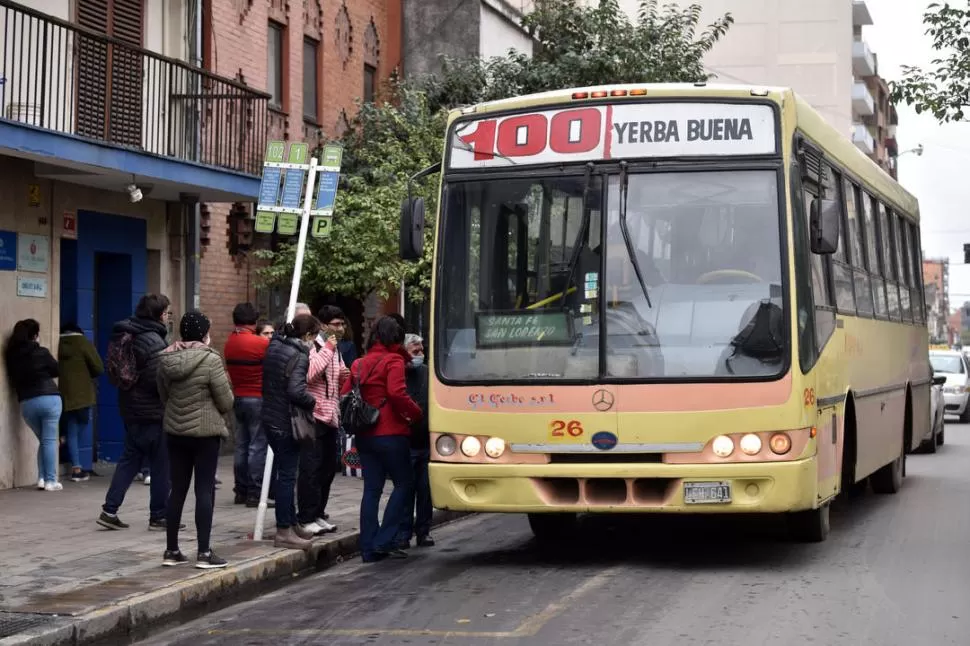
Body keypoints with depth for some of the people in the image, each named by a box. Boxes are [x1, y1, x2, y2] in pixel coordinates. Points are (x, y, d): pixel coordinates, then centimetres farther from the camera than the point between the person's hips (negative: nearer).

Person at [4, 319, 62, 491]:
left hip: (26, 403, 4)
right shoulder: (41, 353, -7)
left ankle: (41, 478, 10)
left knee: (43, 440, 18)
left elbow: (13, 380, 13)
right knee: (50, 440, 1)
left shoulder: (12, 356, 4)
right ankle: (50, 481, -2)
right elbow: (56, 370, 7)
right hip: (49, 399, -4)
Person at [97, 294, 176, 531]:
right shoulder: (153, 342, -19)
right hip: (153, 412, -9)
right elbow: (158, 380, -24)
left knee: (129, 459, 15)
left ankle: (110, 510, 10)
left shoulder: (126, 336, 8)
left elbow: (116, 372, 14)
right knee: (161, 465, 2)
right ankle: (158, 517, 8)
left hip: (131, 409, 9)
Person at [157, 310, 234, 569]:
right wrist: (218, 412, 11)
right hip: (206, 432, -5)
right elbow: (226, 402, -11)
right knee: (205, 490, 0)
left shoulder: (166, 360, 0)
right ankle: (204, 553, 0)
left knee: (177, 490, 12)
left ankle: (171, 550, 16)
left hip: (175, 431, 5)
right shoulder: (210, 360, -16)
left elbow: (163, 395, 11)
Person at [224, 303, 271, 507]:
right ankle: (255, 493, -3)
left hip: (238, 397, 7)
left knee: (241, 446, 13)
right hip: (258, 398, -7)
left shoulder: (229, 344, 5)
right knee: (258, 446, -3)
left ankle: (241, 491, 18)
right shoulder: (261, 343, -16)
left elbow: (231, 369, 7)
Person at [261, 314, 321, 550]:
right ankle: (284, 532, 1)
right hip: (286, 422, -9)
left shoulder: (274, 347, 8)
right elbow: (296, 390, -27)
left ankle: (291, 524, 27)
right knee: (287, 475, -3)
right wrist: (312, 402, -13)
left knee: (286, 472, 18)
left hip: (270, 417, 9)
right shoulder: (299, 356, -18)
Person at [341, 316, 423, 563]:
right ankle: (385, 541, -4)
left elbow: (345, 394, 12)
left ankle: (369, 548, 7)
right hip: (390, 433, -7)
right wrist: (416, 413, -8)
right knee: (404, 483, 4)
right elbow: (397, 393, -20)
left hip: (365, 436, 7)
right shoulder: (393, 361, -8)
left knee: (371, 489, 9)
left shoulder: (359, 364, 13)